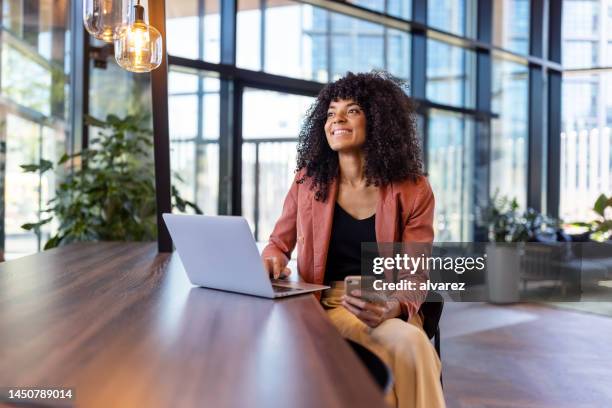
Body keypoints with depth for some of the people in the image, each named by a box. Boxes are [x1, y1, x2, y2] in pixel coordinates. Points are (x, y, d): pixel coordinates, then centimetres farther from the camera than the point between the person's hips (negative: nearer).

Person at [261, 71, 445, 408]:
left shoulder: (413, 191, -1)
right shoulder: (308, 180, 4)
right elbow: (278, 243, 14)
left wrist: (392, 307, -27)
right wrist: (274, 259, -11)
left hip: (388, 311, 2)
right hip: (326, 305, -1)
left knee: (412, 344, -32)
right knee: (407, 345, -30)